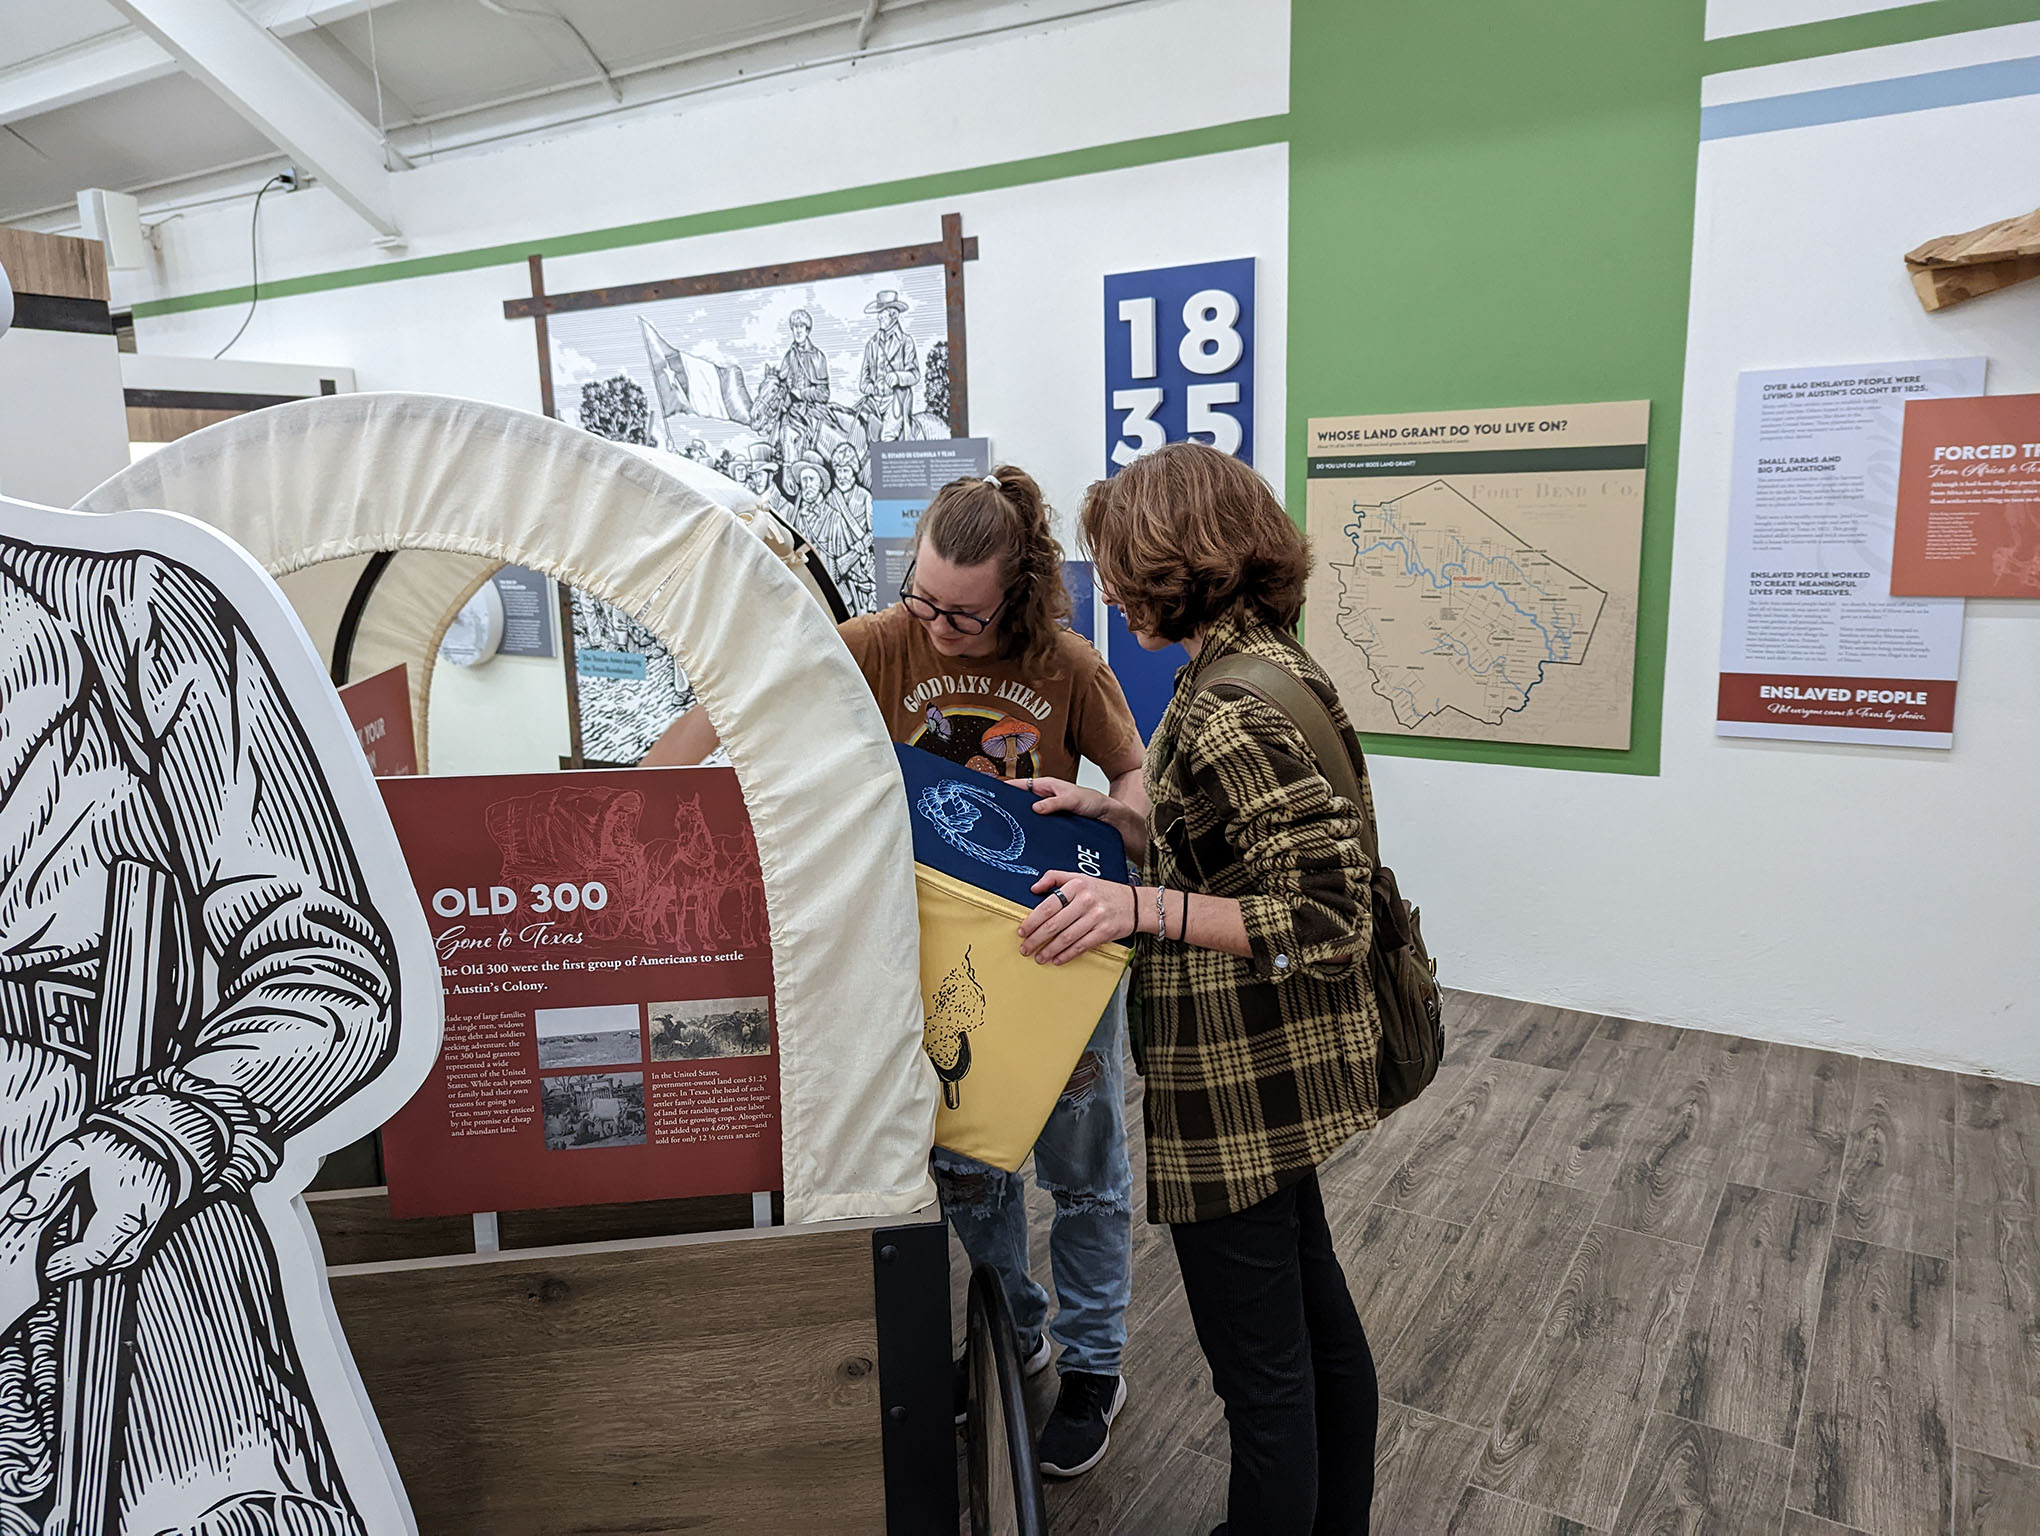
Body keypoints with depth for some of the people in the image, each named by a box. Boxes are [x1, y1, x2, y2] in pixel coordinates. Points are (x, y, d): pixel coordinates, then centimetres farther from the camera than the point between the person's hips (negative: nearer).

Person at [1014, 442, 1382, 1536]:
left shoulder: (1234, 706, -24)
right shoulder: (1261, 662, 7)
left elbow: (1327, 914, -26)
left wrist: (1140, 905, -29)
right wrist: (1105, 813, 8)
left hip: (1238, 1082, -11)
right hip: (1281, 1071, 11)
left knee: (1259, 1366, 8)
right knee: (1314, 1311, 26)